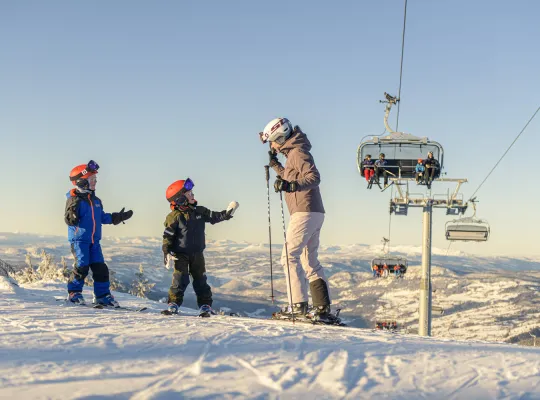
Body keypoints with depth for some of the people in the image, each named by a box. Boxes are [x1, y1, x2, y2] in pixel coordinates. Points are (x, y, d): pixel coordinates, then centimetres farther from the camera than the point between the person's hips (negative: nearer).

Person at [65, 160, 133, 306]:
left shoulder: (96, 201, 14)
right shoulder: (74, 199, -10)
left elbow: (102, 217, 24)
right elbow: (69, 220, -16)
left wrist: (117, 217, 21)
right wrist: (73, 213, -37)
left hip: (94, 240, 7)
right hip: (79, 239, -7)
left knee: (100, 267, 3)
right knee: (82, 266, -11)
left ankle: (102, 295, 10)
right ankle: (74, 293, 7)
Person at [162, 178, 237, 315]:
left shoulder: (199, 211, 3)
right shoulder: (174, 216, -13)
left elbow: (214, 217, 10)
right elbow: (167, 236, -12)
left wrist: (228, 213, -3)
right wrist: (167, 253, -18)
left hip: (197, 253, 5)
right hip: (180, 254, -5)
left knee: (200, 280, 8)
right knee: (181, 279, -11)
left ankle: (205, 306, 13)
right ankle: (173, 305, -2)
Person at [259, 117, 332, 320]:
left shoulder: (298, 152, -9)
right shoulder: (293, 153, 21)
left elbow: (314, 177, -22)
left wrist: (290, 185, -35)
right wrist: (275, 164, 31)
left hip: (304, 212, -10)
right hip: (314, 213, 10)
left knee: (289, 257, -11)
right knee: (311, 262, 11)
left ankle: (299, 305, -16)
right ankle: (323, 308, 9)